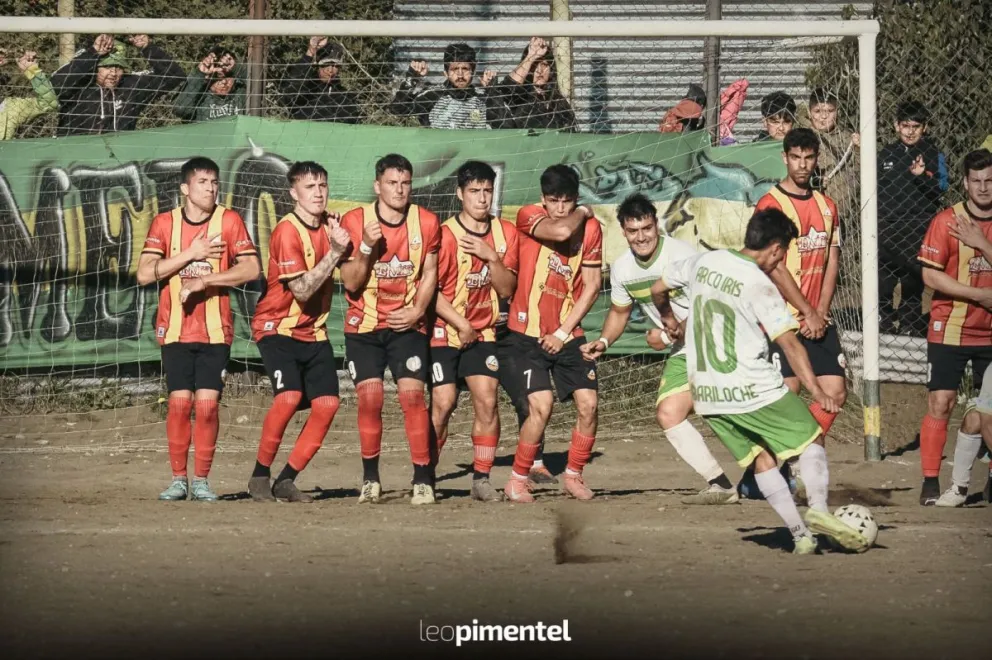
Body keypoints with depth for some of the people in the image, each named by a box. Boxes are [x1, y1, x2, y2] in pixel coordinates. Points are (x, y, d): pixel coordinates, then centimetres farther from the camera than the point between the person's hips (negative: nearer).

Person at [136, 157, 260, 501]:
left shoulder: (228, 221, 1)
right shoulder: (164, 223, 3)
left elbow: (251, 268, -7)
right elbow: (144, 274, -5)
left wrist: (202, 281, -14)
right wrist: (190, 254, -11)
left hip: (215, 330, 0)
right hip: (175, 330, 0)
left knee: (207, 404, -6)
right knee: (180, 402, -5)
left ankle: (201, 480, 4)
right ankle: (178, 479, 6)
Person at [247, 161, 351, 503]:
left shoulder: (329, 225, 5)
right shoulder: (287, 231, -16)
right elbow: (302, 289, -21)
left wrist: (342, 242, -11)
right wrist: (335, 251, -24)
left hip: (314, 331, 7)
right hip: (278, 327, -7)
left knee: (327, 403, -7)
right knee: (289, 396, -25)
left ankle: (287, 480, 4)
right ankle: (260, 476, -9)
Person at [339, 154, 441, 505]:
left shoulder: (426, 222, -3)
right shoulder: (355, 221, -7)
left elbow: (430, 273, 9)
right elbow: (350, 282, -8)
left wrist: (418, 310, -6)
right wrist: (367, 247, -23)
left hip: (407, 325, 0)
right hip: (363, 325, 0)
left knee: (412, 395, -12)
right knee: (369, 397, -7)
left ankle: (423, 480, -7)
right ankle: (370, 478, 9)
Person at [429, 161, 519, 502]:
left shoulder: (505, 233, 2)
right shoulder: (445, 235, -13)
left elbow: (506, 289, -1)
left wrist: (492, 257, -17)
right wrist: (461, 324, -13)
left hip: (483, 333, 4)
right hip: (444, 333, -4)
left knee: (487, 400, -8)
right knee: (443, 403, -10)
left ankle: (482, 479, -1)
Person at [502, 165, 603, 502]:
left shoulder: (591, 228, 0)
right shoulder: (529, 217, -9)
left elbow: (591, 285, 2)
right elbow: (561, 232, -30)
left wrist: (564, 332, -5)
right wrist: (582, 215, -8)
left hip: (568, 333, 4)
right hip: (529, 332, -4)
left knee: (588, 404, -3)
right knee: (541, 406, -15)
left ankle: (573, 476, 17)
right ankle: (517, 481, 1)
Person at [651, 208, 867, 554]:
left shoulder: (703, 262, 5)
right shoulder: (760, 285, -14)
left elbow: (658, 289, 20)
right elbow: (790, 343, -19)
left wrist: (669, 319, 40)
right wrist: (816, 392, -21)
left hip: (706, 394, 6)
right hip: (753, 392, -6)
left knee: (761, 459, 13)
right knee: (810, 438, 9)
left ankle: (800, 533, 5)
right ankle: (818, 509, -10)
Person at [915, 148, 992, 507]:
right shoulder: (947, 221, -6)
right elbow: (931, 276, -11)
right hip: (949, 329, -3)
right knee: (940, 404, -8)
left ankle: (960, 482, 13)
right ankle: (930, 483, 0)